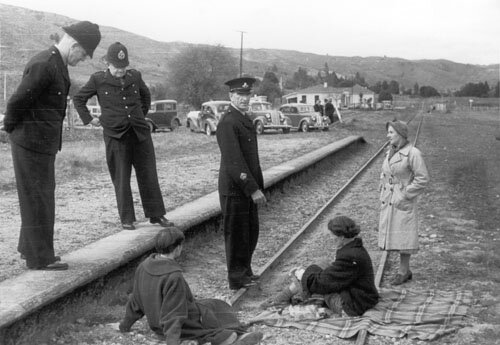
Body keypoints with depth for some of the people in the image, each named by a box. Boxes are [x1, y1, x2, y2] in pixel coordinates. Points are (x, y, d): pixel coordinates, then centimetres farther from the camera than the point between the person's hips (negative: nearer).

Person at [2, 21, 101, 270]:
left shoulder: (57, 65, 12)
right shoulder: (44, 65, -20)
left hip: (43, 142, 10)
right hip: (32, 142, -10)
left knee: (42, 196, 17)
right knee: (38, 198, -2)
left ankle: (30, 247, 31)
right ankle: (40, 258, 8)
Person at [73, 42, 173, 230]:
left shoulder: (135, 76, 9)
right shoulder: (98, 80, 1)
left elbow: (146, 95, 28)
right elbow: (78, 99, 13)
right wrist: (89, 119, 7)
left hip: (140, 133, 3)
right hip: (115, 135, -3)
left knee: (149, 176, 6)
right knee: (121, 179, 2)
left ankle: (156, 215, 17)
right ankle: (127, 219, 13)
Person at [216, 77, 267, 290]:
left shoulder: (245, 120, 14)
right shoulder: (228, 123, -18)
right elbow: (234, 162, -23)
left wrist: (258, 187, 15)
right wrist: (253, 189, -23)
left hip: (248, 188, 9)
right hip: (234, 189, -9)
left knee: (251, 232, 18)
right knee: (237, 234, 4)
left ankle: (245, 272, 34)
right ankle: (237, 279, 18)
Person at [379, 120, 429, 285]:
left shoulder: (413, 153, -14)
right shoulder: (391, 152, 9)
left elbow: (422, 178, -16)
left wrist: (405, 196, -16)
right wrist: (383, 194, 10)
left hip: (403, 202, -8)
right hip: (389, 201, 8)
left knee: (402, 237, 0)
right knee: (394, 235, 12)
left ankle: (403, 271, 12)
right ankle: (406, 271, 23)